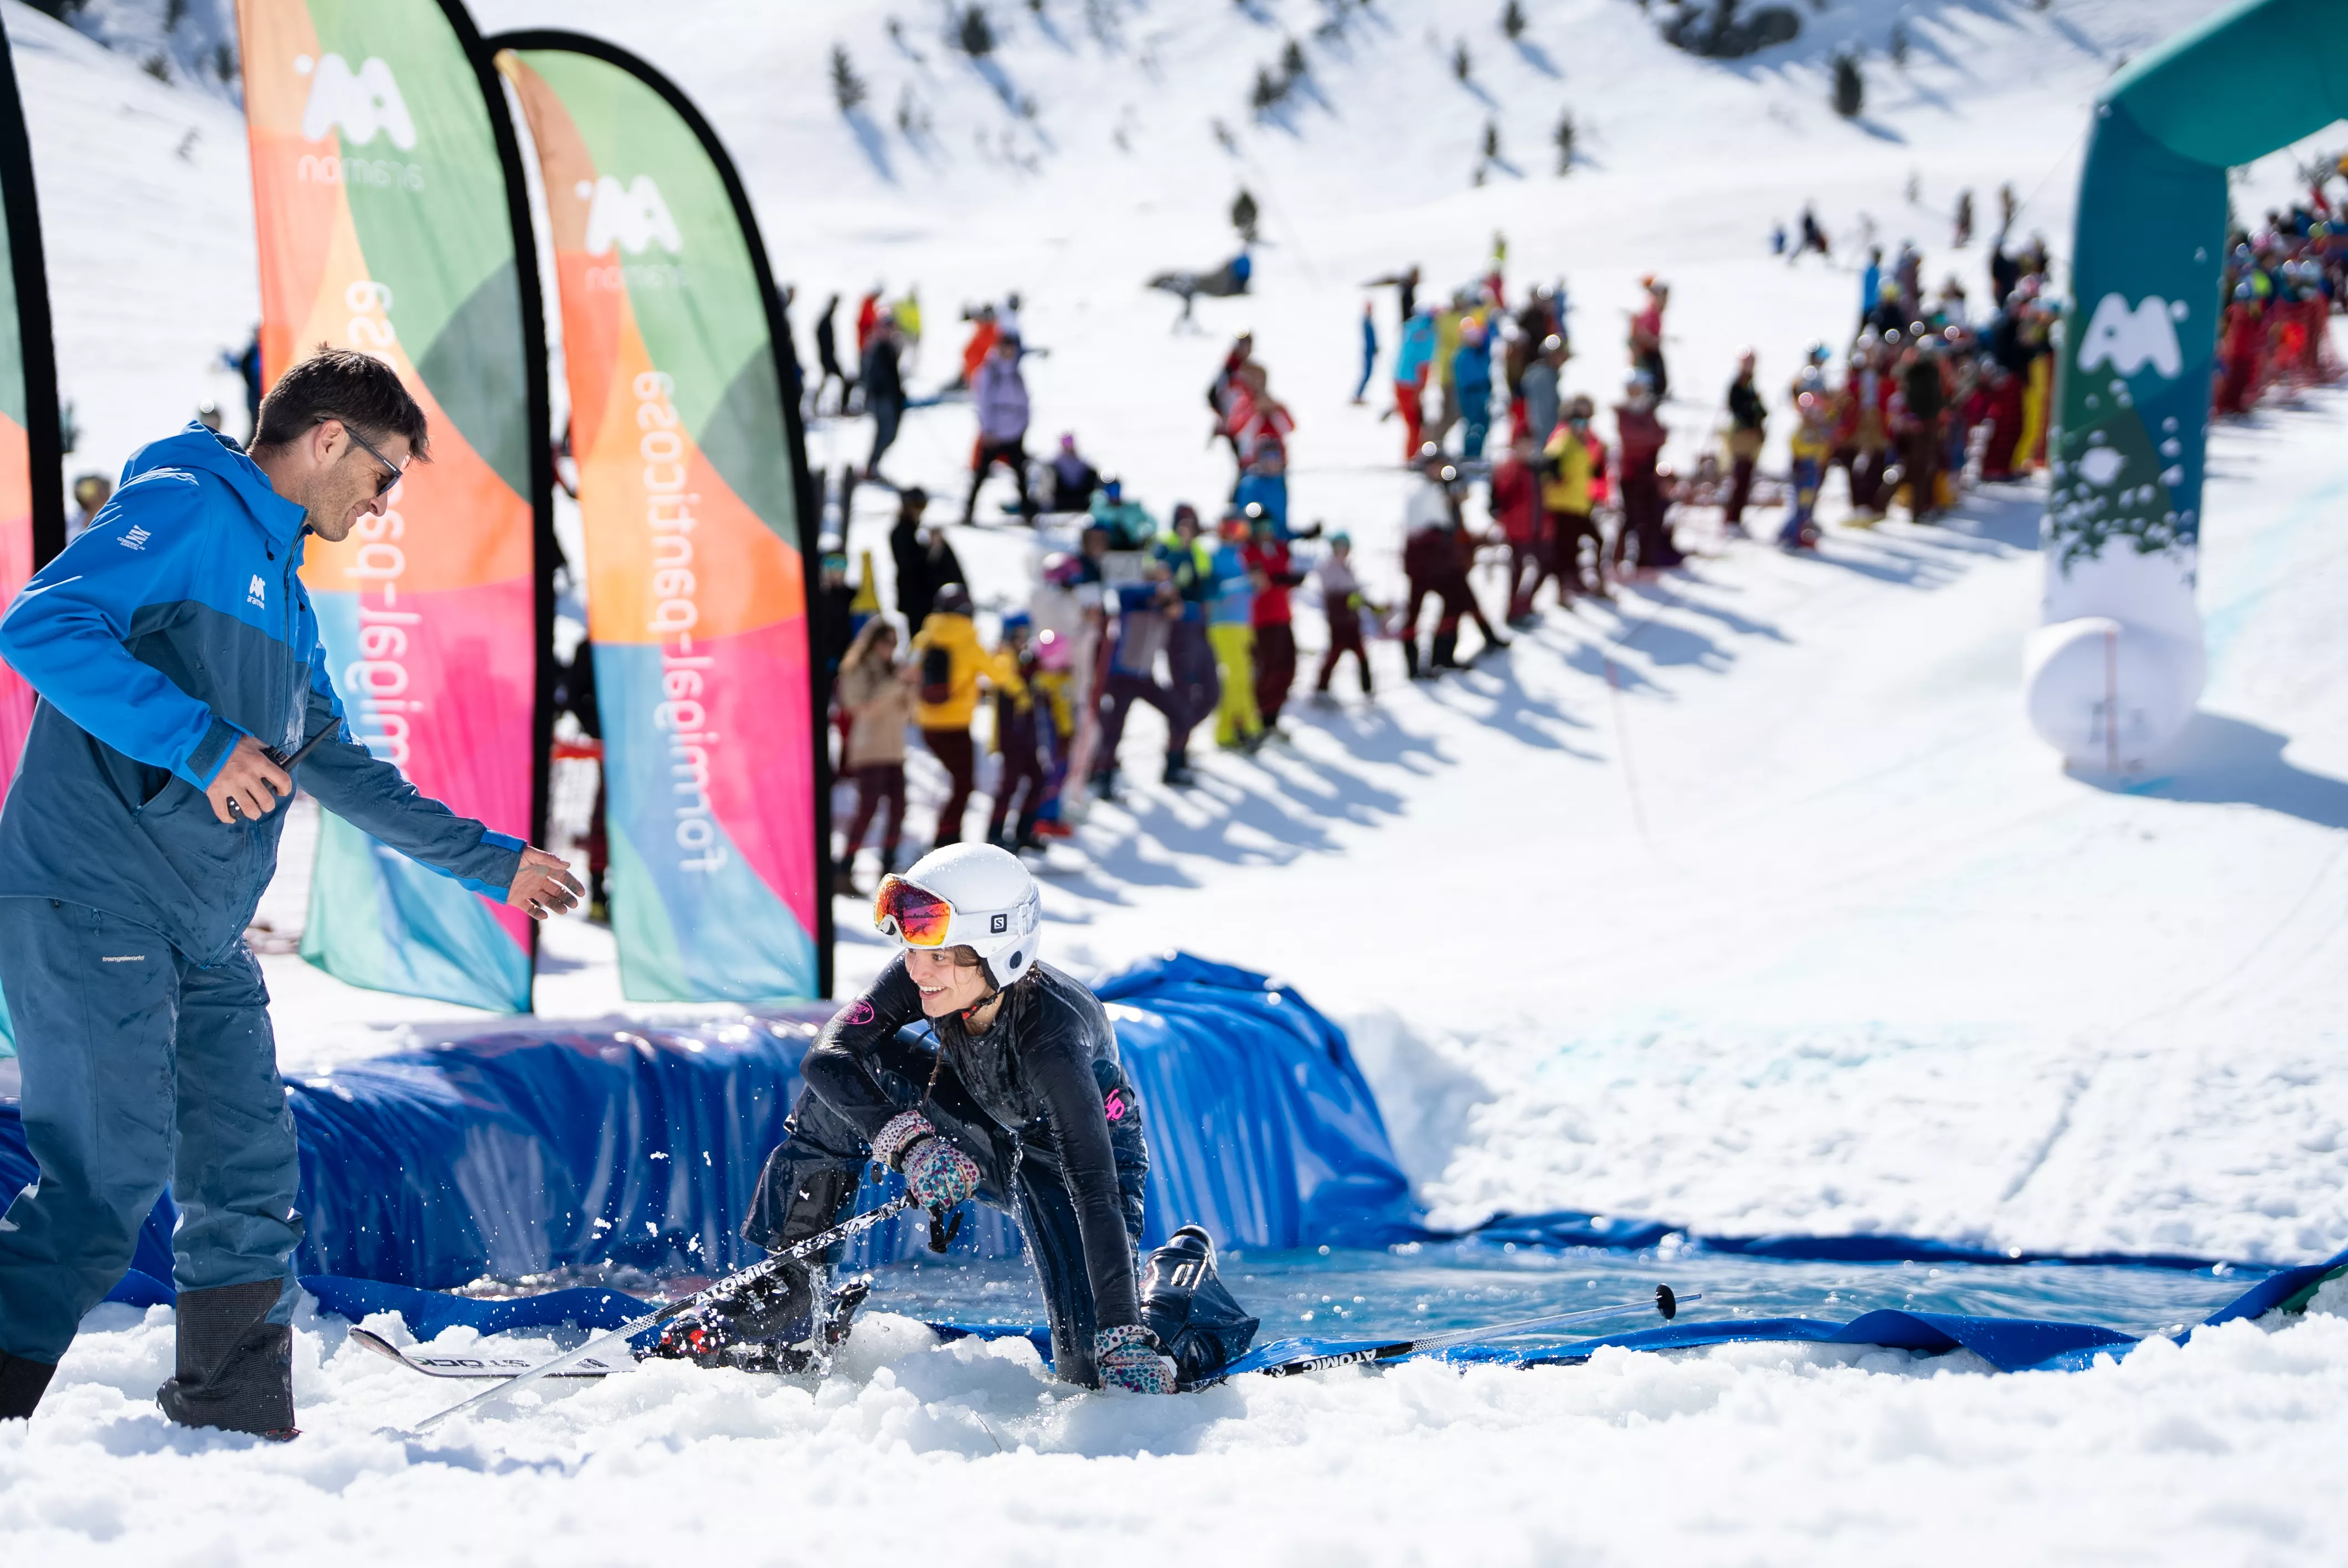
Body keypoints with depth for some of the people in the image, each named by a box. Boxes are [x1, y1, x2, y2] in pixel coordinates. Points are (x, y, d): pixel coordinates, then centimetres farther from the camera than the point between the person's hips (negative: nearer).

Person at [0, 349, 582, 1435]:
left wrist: (488, 860, 36)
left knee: (251, 1172, 7)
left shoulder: (284, 593, 25)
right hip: (92, 905, -9)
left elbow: (339, 769, 34)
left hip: (203, 936, 9)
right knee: (110, 1170, -16)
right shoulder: (183, 509, -5)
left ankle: (238, 1422, 15)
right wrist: (201, 742, -25)